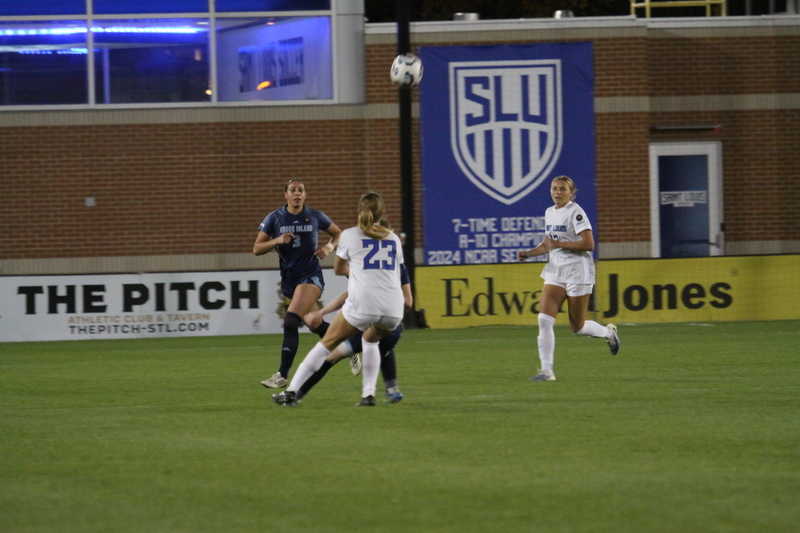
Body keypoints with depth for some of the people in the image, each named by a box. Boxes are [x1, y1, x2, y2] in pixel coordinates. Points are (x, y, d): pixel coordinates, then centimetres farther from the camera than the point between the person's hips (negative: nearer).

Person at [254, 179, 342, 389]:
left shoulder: (315, 217, -2)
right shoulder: (275, 218, 0)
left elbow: (338, 234, 14)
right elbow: (256, 248, -2)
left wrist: (329, 247, -6)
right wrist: (277, 240, -19)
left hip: (311, 275, -4)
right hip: (289, 278, 4)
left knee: (290, 322, -21)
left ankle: (282, 375, -22)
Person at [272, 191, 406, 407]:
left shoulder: (350, 235, 11)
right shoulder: (394, 238, 19)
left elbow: (338, 269, 24)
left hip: (363, 305, -3)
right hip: (393, 308, 3)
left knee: (328, 342, 11)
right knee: (371, 340, 32)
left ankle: (291, 391, 7)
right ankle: (368, 394, 18)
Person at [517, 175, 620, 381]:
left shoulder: (575, 212, -12)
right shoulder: (549, 212, 11)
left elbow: (589, 244, -20)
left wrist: (559, 244, -21)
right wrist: (529, 253, 4)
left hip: (577, 272, -7)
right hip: (555, 271, 7)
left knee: (577, 327, 3)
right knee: (544, 319, -10)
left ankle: (608, 332, 34)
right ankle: (546, 370, -8)